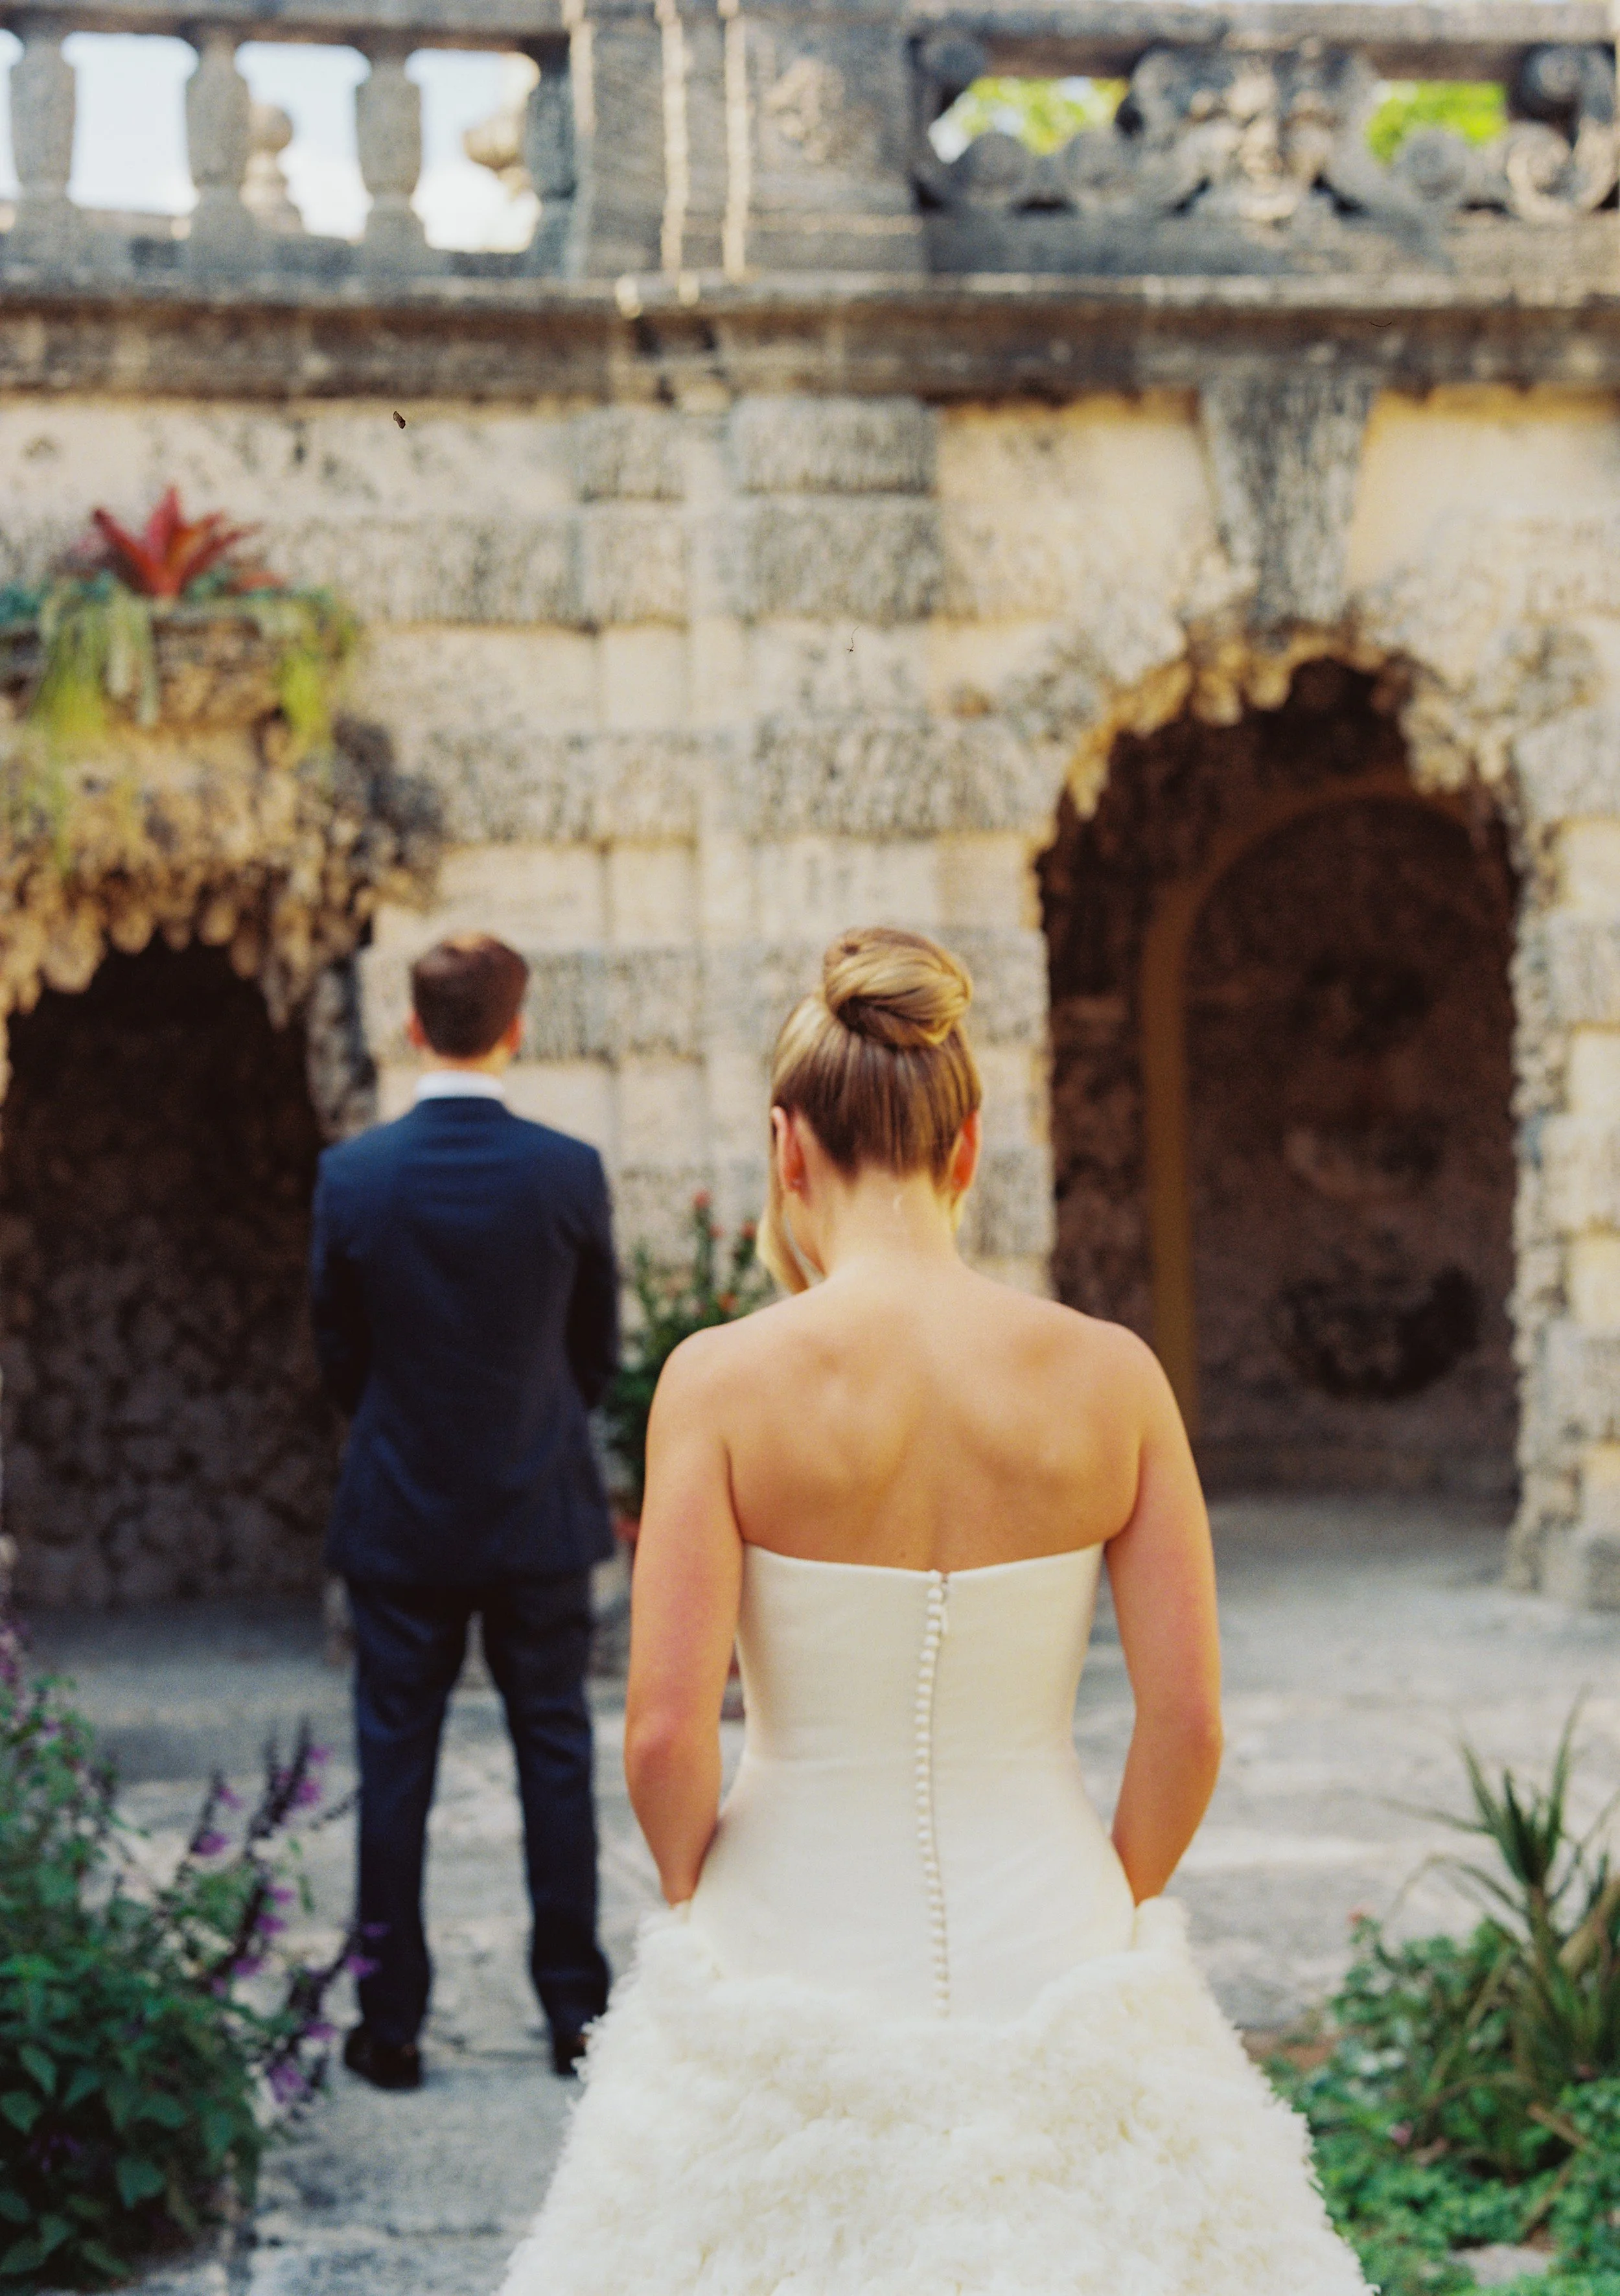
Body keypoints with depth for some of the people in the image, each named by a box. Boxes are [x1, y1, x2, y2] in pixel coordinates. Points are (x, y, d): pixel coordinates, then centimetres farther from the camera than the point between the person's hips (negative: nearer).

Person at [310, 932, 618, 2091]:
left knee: (396, 1767, 7)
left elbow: (340, 1354, 1)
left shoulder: (353, 1175, -9)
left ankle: (392, 2023, 12)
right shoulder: (570, 1172, -9)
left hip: (401, 1518, 0)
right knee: (557, 1757, 10)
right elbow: (600, 1349, 2)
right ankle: (576, 2007, 15)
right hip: (543, 1516, 0)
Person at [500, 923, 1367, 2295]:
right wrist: (1110, 1917, 11)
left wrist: (698, 1905, 5)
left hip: (796, 1963, -1)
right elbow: (1188, 1722, -5)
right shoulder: (1109, 1376, -6)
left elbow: (665, 1734, -14)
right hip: (1046, 1963, 2)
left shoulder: (724, 1380, -11)